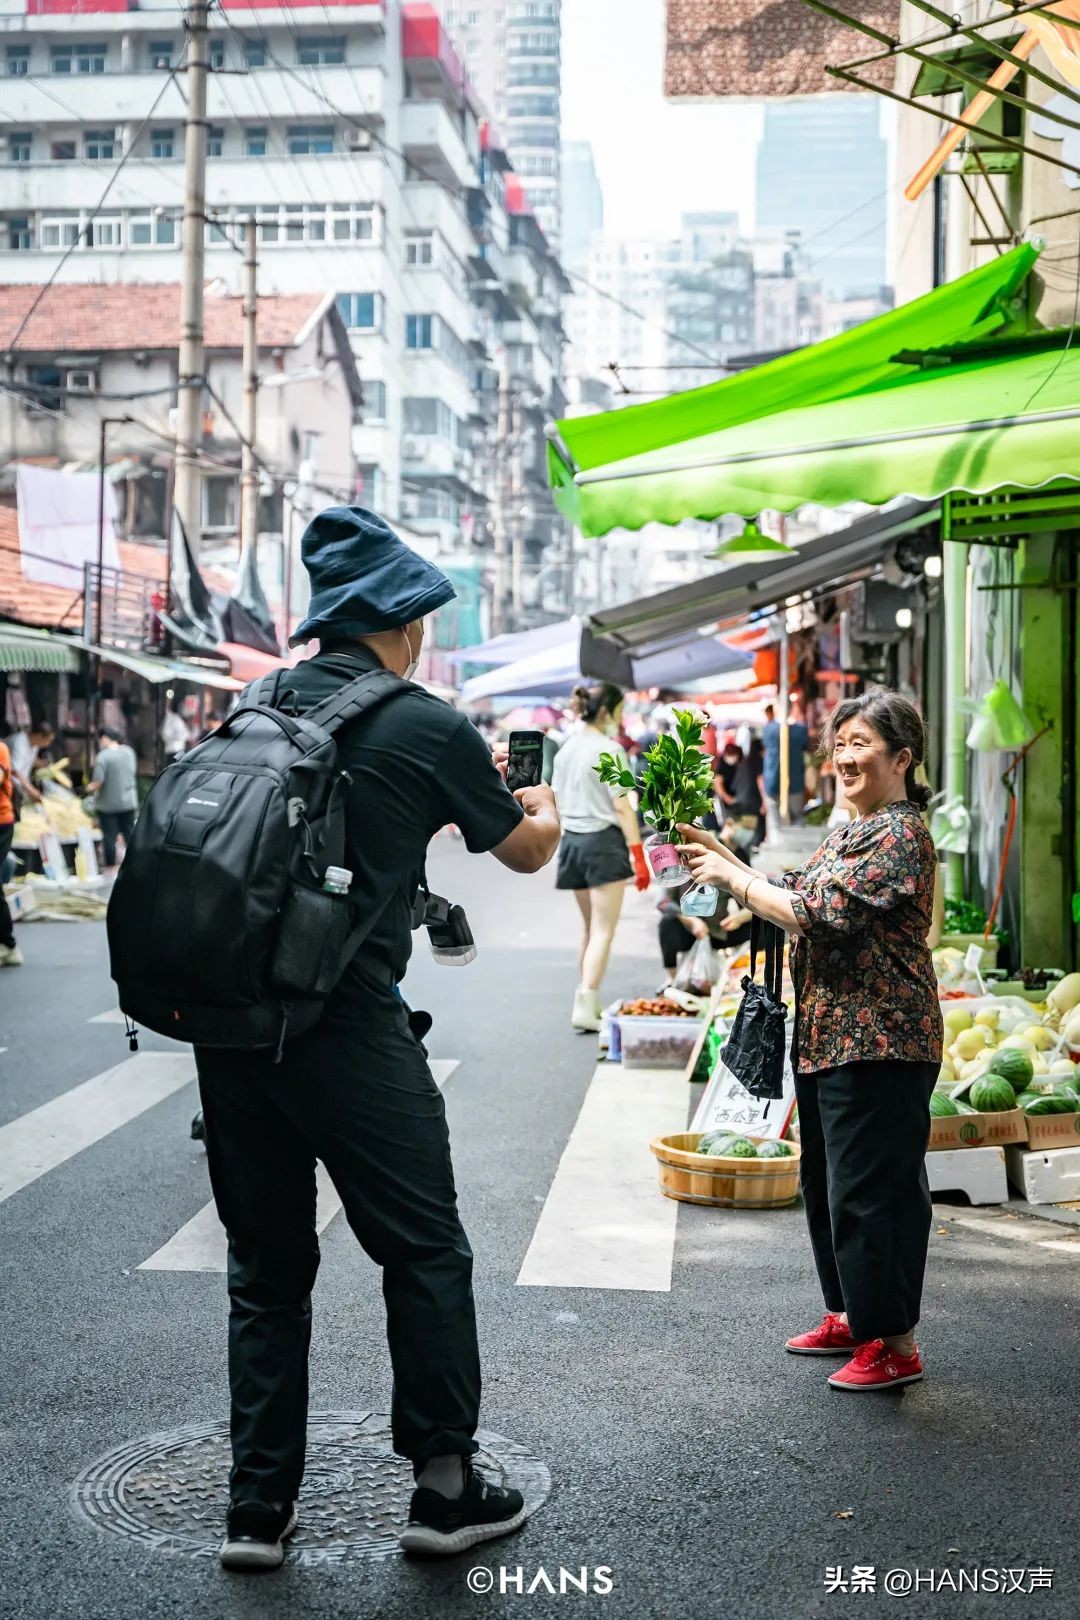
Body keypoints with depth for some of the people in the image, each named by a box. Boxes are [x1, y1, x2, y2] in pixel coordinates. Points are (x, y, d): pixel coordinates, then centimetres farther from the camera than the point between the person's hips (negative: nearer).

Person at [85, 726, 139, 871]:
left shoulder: (103, 757, -19)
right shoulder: (129, 752, 0)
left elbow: (98, 782, -21)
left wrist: (89, 790, -2)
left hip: (108, 803, -6)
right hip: (128, 801, 6)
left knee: (109, 837, 4)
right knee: (129, 833, 15)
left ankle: (110, 866, 10)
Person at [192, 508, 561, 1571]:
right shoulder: (428, 727, -5)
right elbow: (524, 851, 11)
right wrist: (543, 805, 34)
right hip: (349, 1032, -5)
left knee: (265, 1266, 15)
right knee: (426, 1252, 11)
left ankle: (258, 1507, 20)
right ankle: (443, 1486, 18)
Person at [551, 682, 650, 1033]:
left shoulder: (566, 750, 11)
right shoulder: (610, 750, -11)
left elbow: (556, 803, 14)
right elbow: (622, 807, -14)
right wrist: (638, 854, -12)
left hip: (572, 841, 7)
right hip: (604, 840, -7)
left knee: (590, 928, 17)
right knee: (603, 932, -5)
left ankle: (587, 1001, 21)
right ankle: (585, 1007, -12)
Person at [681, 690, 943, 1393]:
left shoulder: (900, 836, -15)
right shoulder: (853, 832, 17)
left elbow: (822, 913, -23)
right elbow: (798, 892, 20)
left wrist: (734, 881, -15)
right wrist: (725, 857, 10)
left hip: (878, 1045, -10)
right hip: (830, 1039, 11)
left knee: (869, 1190, -6)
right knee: (827, 1182, 18)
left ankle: (895, 1343, 3)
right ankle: (850, 1316, 31)